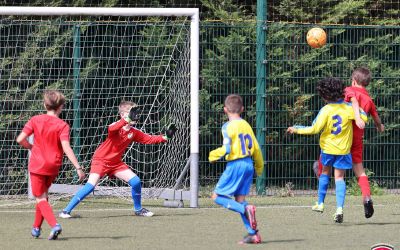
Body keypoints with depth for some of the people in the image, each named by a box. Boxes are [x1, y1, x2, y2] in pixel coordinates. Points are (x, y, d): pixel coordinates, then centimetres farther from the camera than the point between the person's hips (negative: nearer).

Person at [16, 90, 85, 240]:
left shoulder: (35, 120, -4)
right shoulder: (62, 125, -9)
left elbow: (20, 139, -9)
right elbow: (66, 148, -20)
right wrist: (78, 168, -21)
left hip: (37, 164, -1)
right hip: (53, 166, 1)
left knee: (40, 199, 2)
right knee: (43, 194, 23)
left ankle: (54, 225, -21)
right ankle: (36, 228, 30)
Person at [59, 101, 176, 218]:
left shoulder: (134, 132, 0)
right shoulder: (116, 126, -21)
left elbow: (149, 139, 5)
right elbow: (112, 129, -46)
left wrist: (165, 137, -10)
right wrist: (128, 119, -61)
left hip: (116, 162, 7)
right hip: (101, 160, -7)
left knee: (136, 181, -2)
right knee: (91, 185, -23)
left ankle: (138, 209, 21)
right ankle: (66, 210, -19)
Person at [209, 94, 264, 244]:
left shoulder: (228, 126, -10)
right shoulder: (246, 125, 10)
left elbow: (226, 149, -18)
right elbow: (255, 148, 14)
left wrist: (213, 155, 1)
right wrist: (259, 167, 28)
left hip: (235, 165, -7)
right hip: (248, 164, 7)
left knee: (217, 196, 1)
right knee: (240, 198, 11)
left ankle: (246, 209, -20)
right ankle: (253, 234, 3)